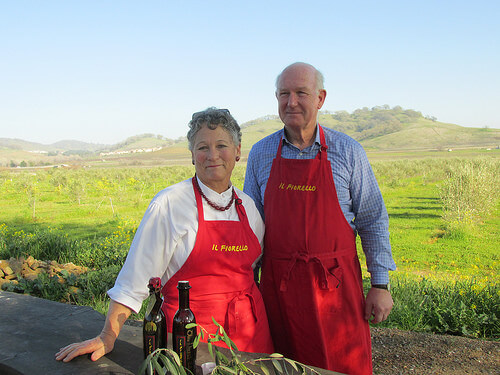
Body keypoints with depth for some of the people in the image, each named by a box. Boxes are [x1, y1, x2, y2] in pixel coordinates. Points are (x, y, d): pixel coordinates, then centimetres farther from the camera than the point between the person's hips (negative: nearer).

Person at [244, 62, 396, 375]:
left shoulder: (348, 152, -1)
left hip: (336, 283, -1)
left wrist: (380, 284, 0)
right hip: (278, 283, 2)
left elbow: (373, 220, 3)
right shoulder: (260, 154, 4)